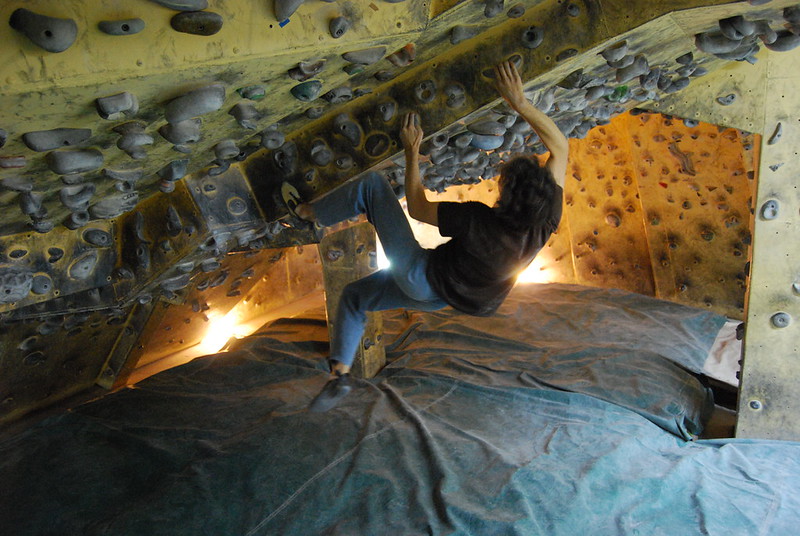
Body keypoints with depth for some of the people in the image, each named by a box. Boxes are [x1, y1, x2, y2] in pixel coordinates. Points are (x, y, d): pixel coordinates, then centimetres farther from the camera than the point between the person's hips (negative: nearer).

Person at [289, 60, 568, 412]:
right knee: (354, 295, 25)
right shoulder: (546, 219, -20)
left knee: (372, 185, -2)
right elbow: (560, 147, -7)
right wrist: (520, 103, -9)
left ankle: (308, 212, 17)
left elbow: (418, 208, -18)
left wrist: (412, 152, -9)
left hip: (422, 277, -7)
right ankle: (340, 374, 24)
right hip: (439, 296, 7)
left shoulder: (479, 221, -36)